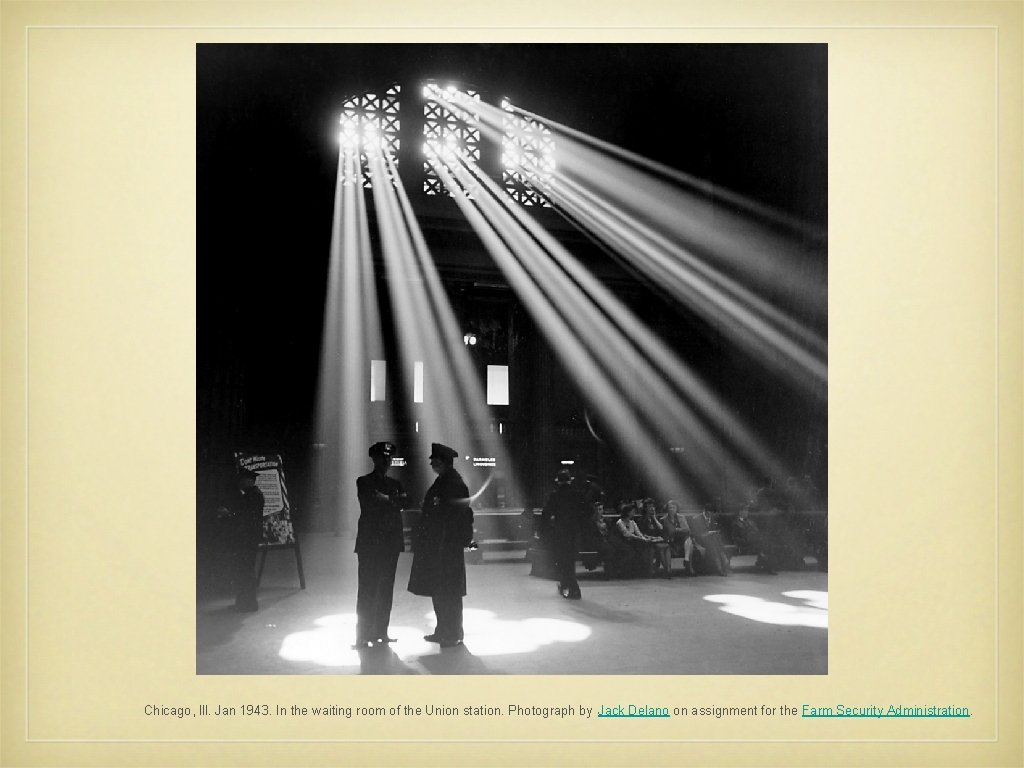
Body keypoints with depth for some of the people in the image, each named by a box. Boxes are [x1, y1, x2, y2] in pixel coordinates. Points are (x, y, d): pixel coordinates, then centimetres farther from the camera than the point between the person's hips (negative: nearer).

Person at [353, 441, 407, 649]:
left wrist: (385, 499, -12)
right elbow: (369, 504, -13)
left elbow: (403, 501, 1)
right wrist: (392, 500, -5)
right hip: (370, 543, -5)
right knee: (368, 589, -6)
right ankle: (363, 635, -3)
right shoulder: (364, 482, 3)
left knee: (386, 589, 6)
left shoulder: (394, 484, 17)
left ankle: (381, 632, 13)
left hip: (391, 543, 5)